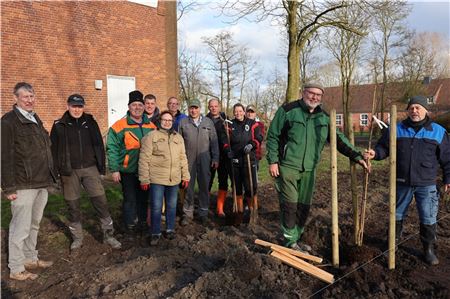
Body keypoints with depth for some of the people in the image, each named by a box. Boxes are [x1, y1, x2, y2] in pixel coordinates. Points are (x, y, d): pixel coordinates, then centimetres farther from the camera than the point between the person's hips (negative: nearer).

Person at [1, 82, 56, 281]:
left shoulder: (35, 119, 16)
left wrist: (49, 176, 18)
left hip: (41, 183, 8)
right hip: (24, 185, -7)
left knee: (34, 224, 17)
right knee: (21, 227, 0)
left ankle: (30, 259, 30)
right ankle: (16, 269, 13)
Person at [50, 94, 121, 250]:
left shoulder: (90, 122, 5)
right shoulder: (59, 125, 1)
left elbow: (99, 145, 7)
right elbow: (53, 150, 3)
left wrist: (102, 168, 4)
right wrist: (56, 172, -2)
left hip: (90, 169, 1)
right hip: (69, 172, 0)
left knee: (101, 202, -1)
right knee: (73, 206, 9)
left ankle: (108, 235, 12)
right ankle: (77, 238, 26)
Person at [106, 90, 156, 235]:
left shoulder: (151, 126, 4)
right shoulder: (120, 126, -10)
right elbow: (112, 148, -11)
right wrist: (114, 169, -15)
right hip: (128, 171, -4)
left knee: (143, 197, 17)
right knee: (130, 199, 7)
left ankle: (143, 221, 34)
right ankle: (130, 225, 24)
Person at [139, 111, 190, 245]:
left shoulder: (178, 137, 12)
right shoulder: (151, 136, -3)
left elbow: (183, 158, 14)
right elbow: (144, 159, -6)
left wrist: (185, 175, 10)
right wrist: (144, 179, -9)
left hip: (174, 179, 4)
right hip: (156, 179, -4)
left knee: (172, 206, 14)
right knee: (156, 207, 3)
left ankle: (170, 229, 31)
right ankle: (155, 233, 19)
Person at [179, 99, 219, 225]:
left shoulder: (208, 122, 7)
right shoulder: (183, 122, 5)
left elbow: (214, 141, 7)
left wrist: (215, 158, 2)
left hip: (204, 160, 1)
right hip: (188, 160, 0)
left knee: (204, 186, 7)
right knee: (188, 187, 5)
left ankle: (203, 213, 20)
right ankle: (187, 213, 18)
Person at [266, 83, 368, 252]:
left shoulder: (323, 117, 8)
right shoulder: (288, 110, -7)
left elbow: (338, 139, 10)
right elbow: (272, 136, -5)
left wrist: (356, 156, 1)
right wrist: (273, 161, -9)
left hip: (309, 170, 5)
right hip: (287, 167, -5)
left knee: (304, 207, 11)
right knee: (289, 205, -3)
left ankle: (295, 239, 28)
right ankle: (290, 241, 13)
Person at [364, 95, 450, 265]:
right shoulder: (396, 129, 0)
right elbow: (383, 148, 3)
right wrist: (375, 154, -19)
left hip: (426, 185, -1)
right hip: (402, 182, 1)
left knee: (428, 219, 6)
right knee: (397, 214, 14)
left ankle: (429, 249, 24)